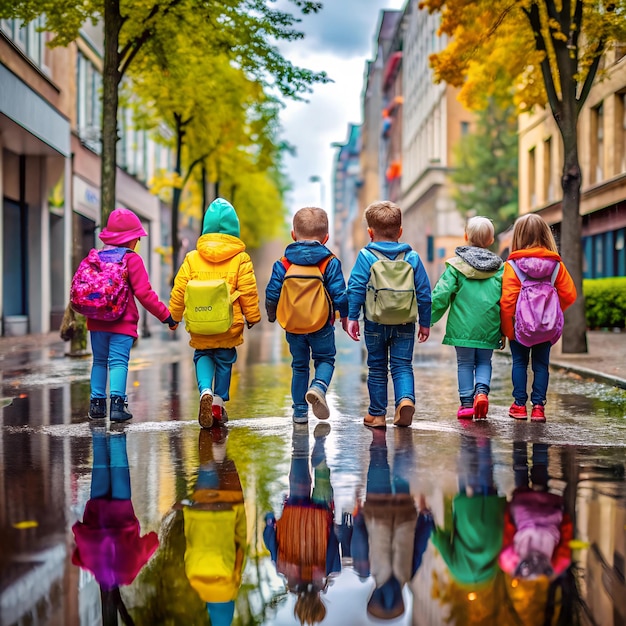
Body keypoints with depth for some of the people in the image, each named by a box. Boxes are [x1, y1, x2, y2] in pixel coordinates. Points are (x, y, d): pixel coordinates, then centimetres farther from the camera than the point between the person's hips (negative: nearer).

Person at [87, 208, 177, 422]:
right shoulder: (132, 259, -7)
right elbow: (144, 293, -11)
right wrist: (165, 315, -7)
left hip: (97, 322, 5)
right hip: (122, 324, -5)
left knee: (99, 361, 15)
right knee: (119, 362, -6)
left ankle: (97, 403, 13)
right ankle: (117, 402, -18)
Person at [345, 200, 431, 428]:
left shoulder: (366, 256, -3)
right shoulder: (412, 257, 4)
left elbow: (356, 288, -8)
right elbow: (424, 292, 5)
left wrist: (352, 317, -2)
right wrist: (425, 322, 13)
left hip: (375, 324, -1)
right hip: (405, 324, 1)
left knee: (377, 368, 10)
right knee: (402, 366, 6)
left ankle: (377, 414, 14)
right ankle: (406, 398, -20)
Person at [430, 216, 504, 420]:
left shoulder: (456, 265, -2)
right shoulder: (499, 268, 4)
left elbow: (441, 293, -7)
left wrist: (429, 318, -1)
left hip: (463, 325, -1)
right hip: (489, 327, 2)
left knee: (464, 363, 10)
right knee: (484, 362, 16)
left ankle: (466, 402, 9)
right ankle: (482, 391, -8)